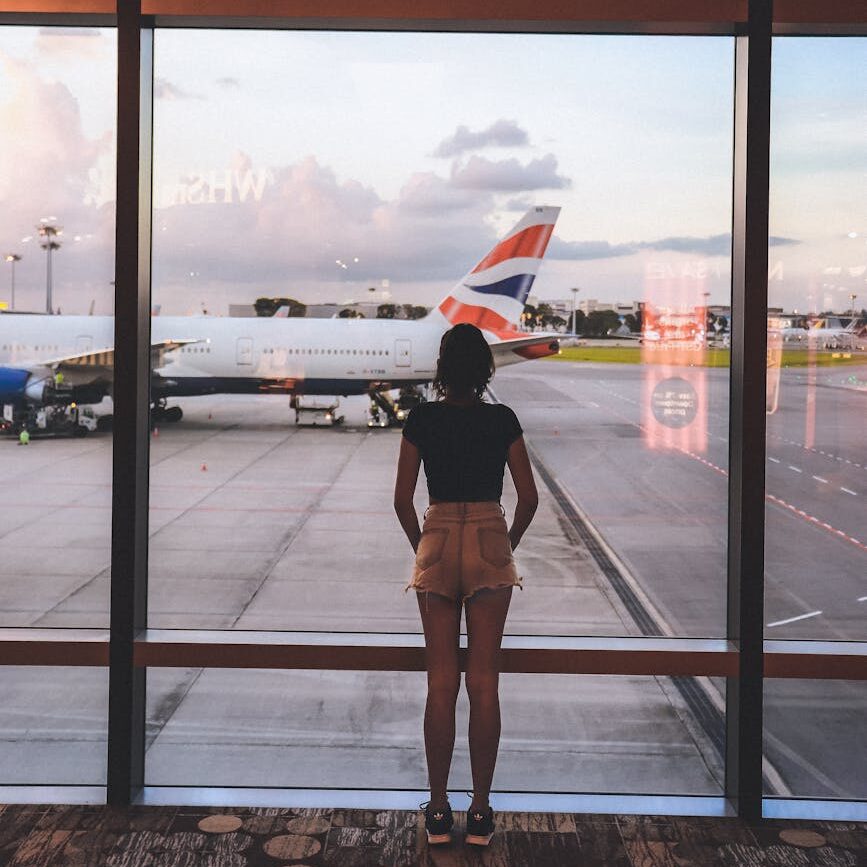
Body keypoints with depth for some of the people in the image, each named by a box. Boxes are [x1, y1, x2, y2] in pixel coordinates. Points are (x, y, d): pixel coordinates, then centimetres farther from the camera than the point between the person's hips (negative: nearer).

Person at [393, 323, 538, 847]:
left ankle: (439, 811, 11)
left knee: (441, 684, 6)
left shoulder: (423, 419, -1)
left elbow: (403, 498, 0)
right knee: (484, 684, 4)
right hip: (490, 547, 0)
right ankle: (481, 812, 9)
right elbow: (529, 498, 0)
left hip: (438, 544, 0)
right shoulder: (503, 420, -1)